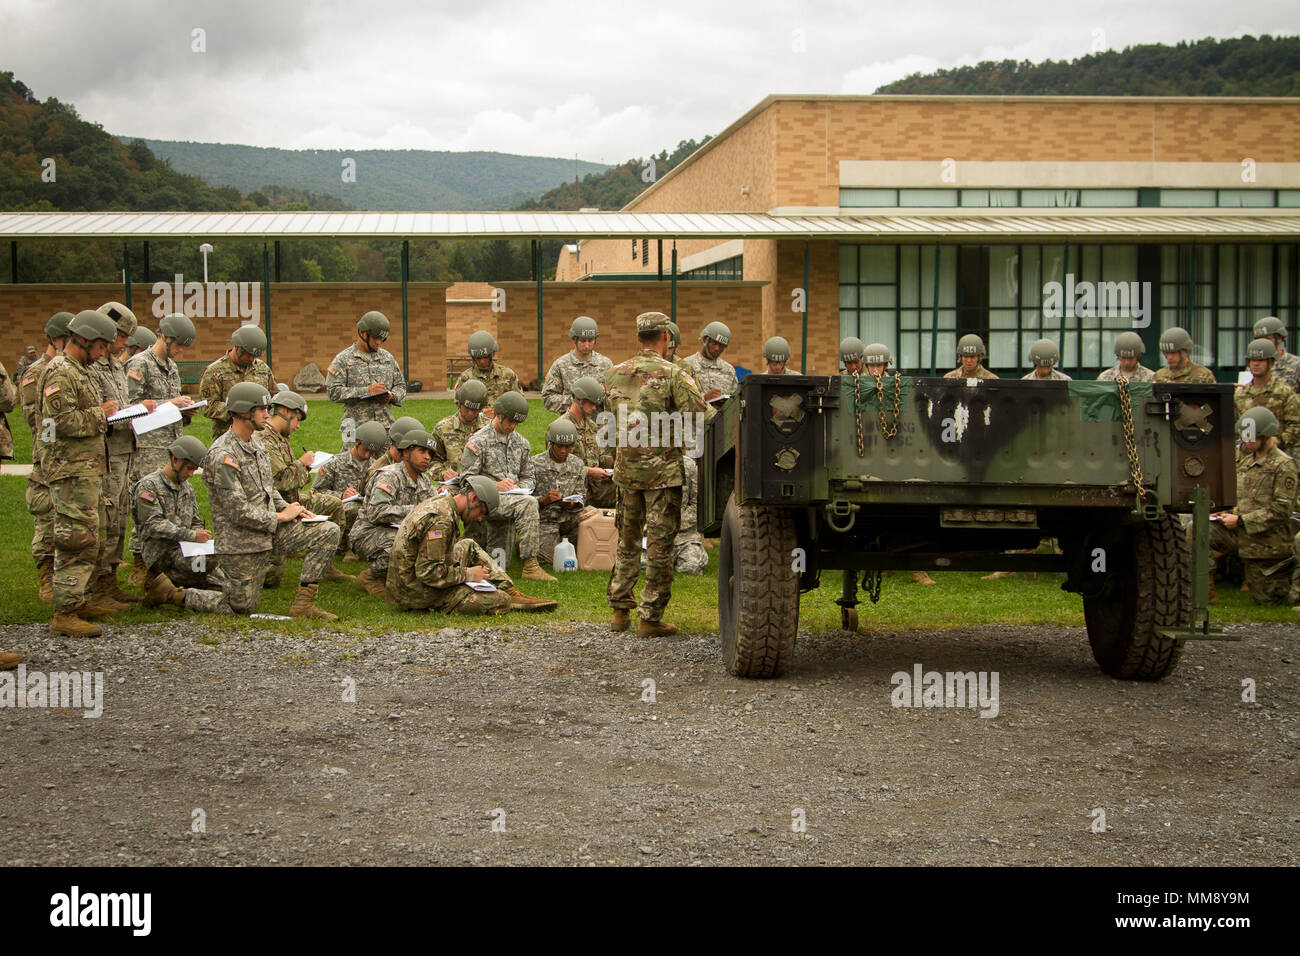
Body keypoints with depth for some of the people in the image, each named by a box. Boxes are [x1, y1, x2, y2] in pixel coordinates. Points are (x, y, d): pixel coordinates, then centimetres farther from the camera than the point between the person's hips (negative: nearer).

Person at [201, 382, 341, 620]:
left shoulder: (255, 444, 10)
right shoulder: (222, 456, -21)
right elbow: (238, 512, -23)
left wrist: (289, 509, 3)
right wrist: (281, 516, -13)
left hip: (269, 532, 8)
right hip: (241, 543, -8)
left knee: (328, 531, -7)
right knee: (243, 607, -1)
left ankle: (303, 602, -7)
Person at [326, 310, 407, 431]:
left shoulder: (388, 357, 15)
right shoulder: (343, 359, 0)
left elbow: (401, 386, 20)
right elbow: (333, 391, -9)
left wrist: (391, 396, -4)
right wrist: (366, 390, -16)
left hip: (386, 426, 4)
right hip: (357, 428, -4)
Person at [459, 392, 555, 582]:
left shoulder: (521, 443, 15)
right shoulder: (478, 441, -5)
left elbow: (528, 477, 18)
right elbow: (467, 479, -9)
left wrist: (521, 487, -5)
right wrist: (495, 485, -22)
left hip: (507, 500, 7)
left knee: (501, 563, 8)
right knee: (528, 503, -34)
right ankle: (530, 566, -34)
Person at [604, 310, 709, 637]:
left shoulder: (614, 374, 5)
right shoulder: (673, 374, -12)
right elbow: (698, 417, -17)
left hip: (626, 468, 5)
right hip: (663, 469, -5)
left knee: (627, 540, 17)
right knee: (659, 544, 0)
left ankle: (621, 610, 21)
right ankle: (650, 618, 0)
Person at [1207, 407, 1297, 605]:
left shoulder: (1284, 465, -13)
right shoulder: (1245, 458, 11)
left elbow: (1281, 510, -18)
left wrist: (1241, 521, -19)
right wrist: (1225, 512, 1)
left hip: (1265, 542, -7)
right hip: (1238, 532, 7)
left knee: (1266, 599, 0)